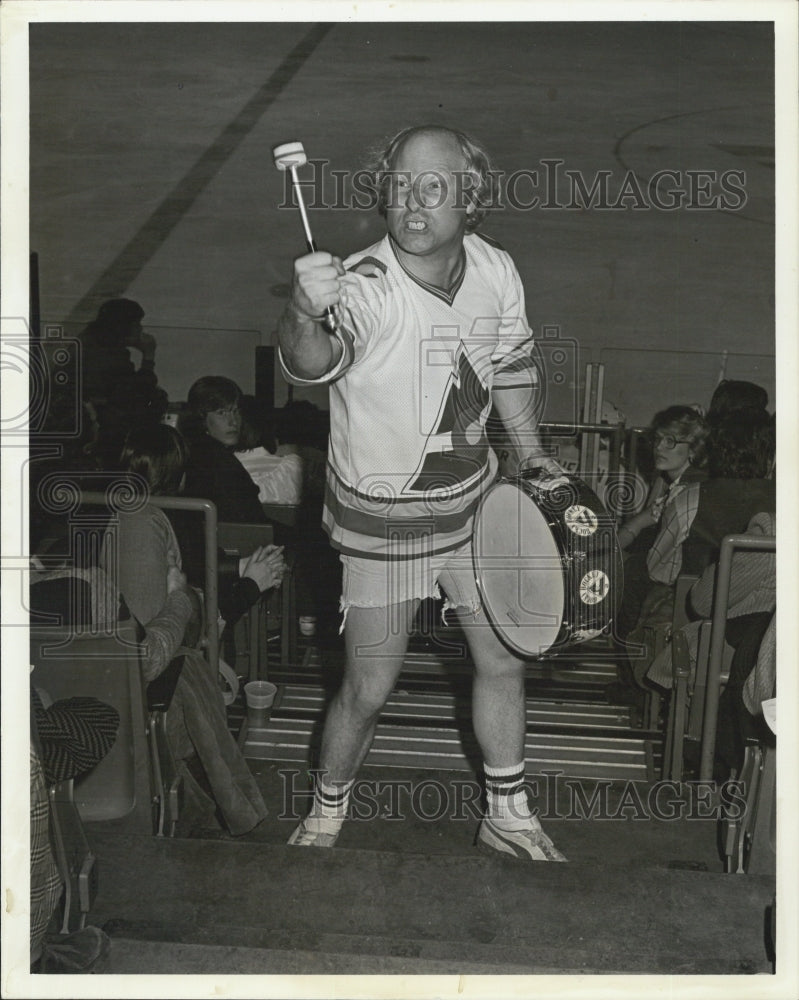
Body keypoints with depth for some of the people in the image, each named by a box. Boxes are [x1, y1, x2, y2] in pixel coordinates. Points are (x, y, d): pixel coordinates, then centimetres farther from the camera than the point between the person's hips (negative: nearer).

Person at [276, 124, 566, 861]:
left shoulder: (497, 271, -9)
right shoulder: (364, 286, -27)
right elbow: (314, 361, -48)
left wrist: (531, 452, 13)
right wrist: (305, 315, -69)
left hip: (472, 500, 5)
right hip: (382, 519, -5)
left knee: (504, 662, 15)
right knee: (370, 689, 4)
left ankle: (509, 816, 37)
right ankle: (327, 812, 34)